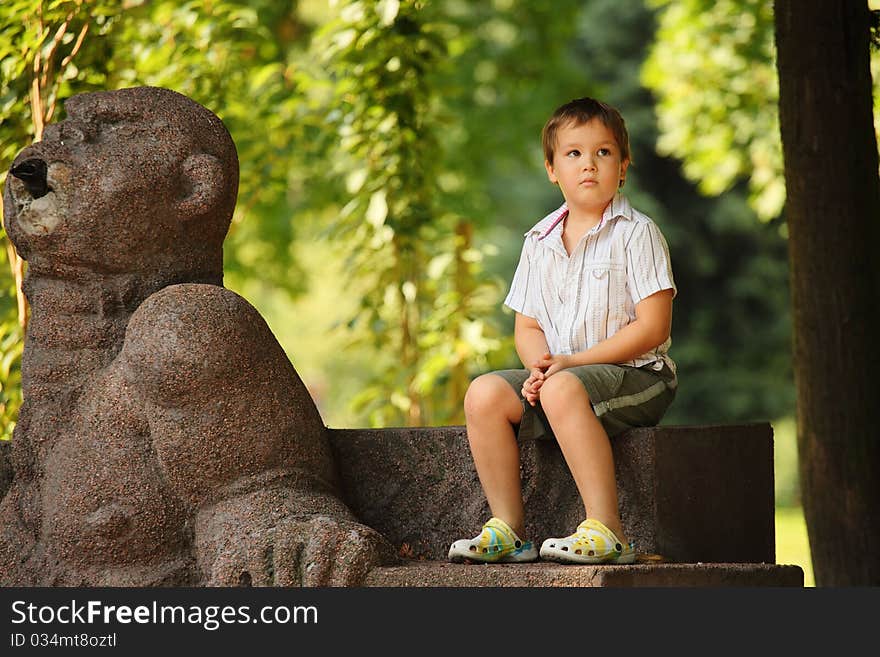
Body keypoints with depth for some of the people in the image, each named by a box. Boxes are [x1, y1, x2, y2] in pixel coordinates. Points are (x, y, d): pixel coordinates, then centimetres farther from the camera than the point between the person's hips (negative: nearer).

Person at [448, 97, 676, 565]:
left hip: (636, 375, -6)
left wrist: (572, 361, -17)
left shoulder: (636, 233, -7)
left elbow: (652, 327, -13)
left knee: (564, 390, -36)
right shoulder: (541, 241, 11)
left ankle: (606, 531, -36)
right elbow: (527, 325, 12)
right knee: (484, 394, -17)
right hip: (557, 371, 6)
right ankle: (507, 529, -12)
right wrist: (538, 366, -12)